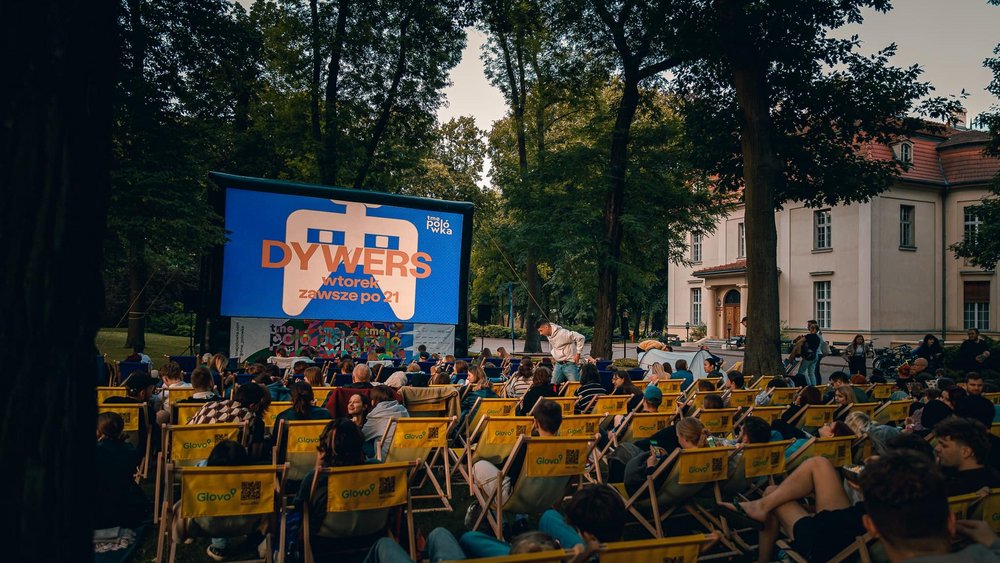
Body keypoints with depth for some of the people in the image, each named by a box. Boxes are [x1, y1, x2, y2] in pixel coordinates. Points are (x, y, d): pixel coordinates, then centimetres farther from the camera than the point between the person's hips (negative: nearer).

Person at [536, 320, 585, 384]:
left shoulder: (562, 333, -20)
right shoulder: (549, 336, 5)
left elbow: (580, 338, -22)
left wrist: (578, 354, -18)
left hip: (569, 364, -8)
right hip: (558, 365, 8)